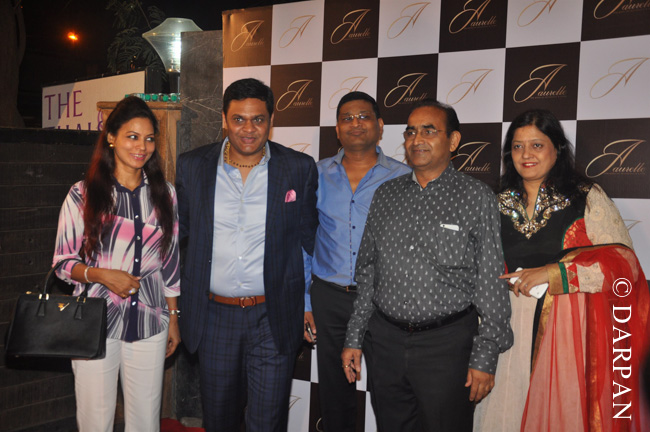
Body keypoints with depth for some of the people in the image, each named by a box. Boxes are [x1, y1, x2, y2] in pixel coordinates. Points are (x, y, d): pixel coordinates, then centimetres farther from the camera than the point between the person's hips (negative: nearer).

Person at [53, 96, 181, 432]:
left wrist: (174, 318, 11)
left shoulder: (164, 193, 7)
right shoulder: (83, 195, -1)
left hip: (149, 325, 2)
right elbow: (63, 263, 2)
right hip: (95, 325, -2)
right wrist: (101, 274, -17)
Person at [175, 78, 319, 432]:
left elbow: (308, 240, 3)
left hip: (274, 318, -2)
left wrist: (311, 308, 1)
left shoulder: (300, 169, -4)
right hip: (214, 314, 2)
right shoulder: (192, 166, 0)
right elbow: (179, 230, 10)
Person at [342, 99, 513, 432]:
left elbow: (492, 283, -6)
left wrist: (485, 359, -9)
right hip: (386, 340, 4)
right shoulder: (385, 195, 8)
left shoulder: (477, 198, -4)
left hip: (447, 345, -4)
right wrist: (354, 338, 10)